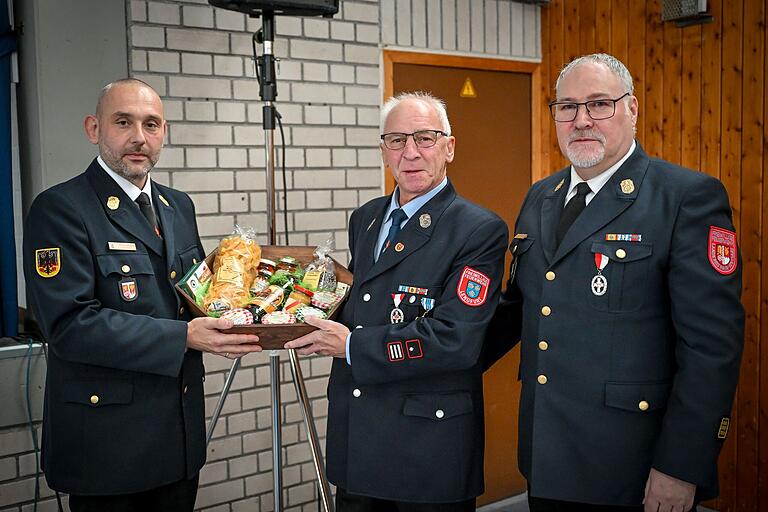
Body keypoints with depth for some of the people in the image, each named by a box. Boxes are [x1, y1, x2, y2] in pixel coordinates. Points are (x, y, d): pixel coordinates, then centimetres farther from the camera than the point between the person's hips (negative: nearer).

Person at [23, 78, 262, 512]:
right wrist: (183, 337, -26)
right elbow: (70, 323, -21)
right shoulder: (60, 209, -12)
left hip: (181, 431, 7)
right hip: (108, 438, -6)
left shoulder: (179, 206, 11)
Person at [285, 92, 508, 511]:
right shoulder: (364, 219, 10)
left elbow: (455, 341, -22)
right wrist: (318, 320, 0)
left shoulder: (480, 231, -13)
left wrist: (352, 345, -18)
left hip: (430, 443, -6)